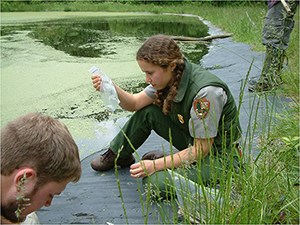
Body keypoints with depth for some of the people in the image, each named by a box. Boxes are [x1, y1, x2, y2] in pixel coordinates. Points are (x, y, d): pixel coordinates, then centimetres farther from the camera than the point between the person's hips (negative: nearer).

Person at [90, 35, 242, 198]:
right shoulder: (171, 76, -9)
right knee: (147, 112, -6)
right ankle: (117, 155, 15)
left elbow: (201, 150, -24)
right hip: (193, 141, 7)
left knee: (156, 181, -25)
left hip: (216, 156, -7)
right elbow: (135, 104, -2)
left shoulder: (205, 92, -32)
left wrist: (156, 165, -23)